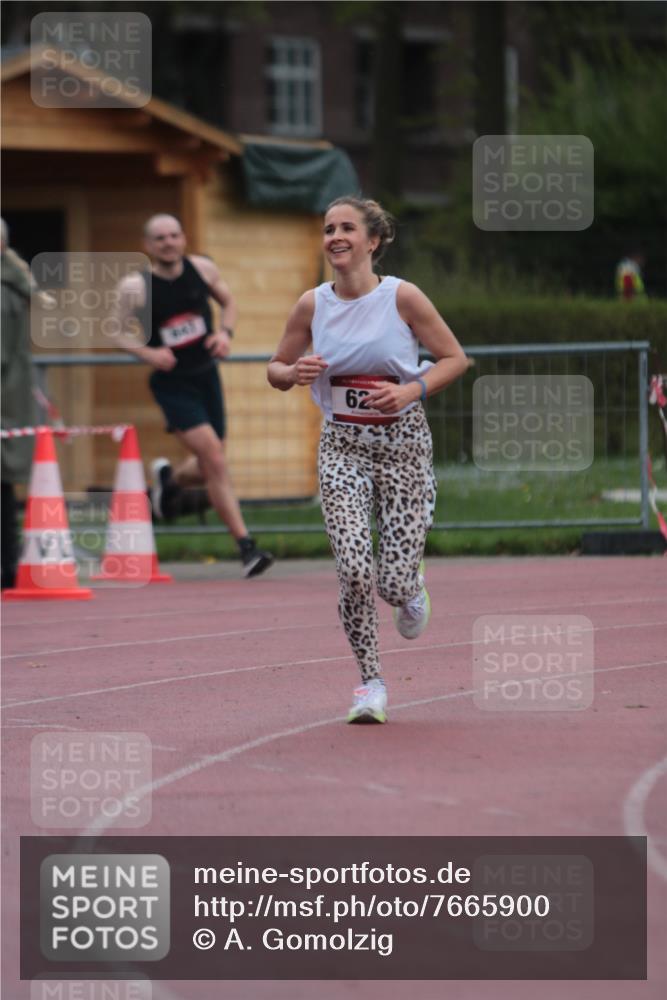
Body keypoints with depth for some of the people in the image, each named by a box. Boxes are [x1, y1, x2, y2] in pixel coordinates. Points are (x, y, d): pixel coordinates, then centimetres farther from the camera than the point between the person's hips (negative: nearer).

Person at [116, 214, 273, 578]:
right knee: (214, 459, -17)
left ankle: (169, 478, 49)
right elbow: (120, 333, -3)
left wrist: (225, 333, -7)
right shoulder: (135, 287, -13)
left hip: (206, 377, 5)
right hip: (172, 384, -5)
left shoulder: (202, 269, -3)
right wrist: (147, 353, -22)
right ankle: (246, 547, -15)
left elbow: (228, 302, 13)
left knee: (210, 469, 12)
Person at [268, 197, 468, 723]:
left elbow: (455, 358, 0)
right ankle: (370, 681, 2)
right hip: (343, 446, 2)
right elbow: (276, 370, 12)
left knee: (394, 583, -6)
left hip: (403, 443, -2)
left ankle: (412, 589, 33)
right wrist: (295, 373, -12)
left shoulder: (402, 298, -8)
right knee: (354, 571, -15)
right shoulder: (312, 305, 0)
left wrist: (410, 391, -16)